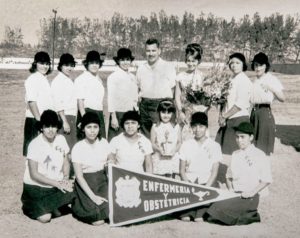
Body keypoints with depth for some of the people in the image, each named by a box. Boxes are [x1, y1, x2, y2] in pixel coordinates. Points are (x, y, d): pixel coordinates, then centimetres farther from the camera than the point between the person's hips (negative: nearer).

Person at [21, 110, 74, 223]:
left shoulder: (61, 139, -2)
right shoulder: (35, 144, -17)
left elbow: (66, 162, 7)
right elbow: (34, 174, -17)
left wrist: (65, 179, -12)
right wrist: (57, 183, -22)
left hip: (56, 185, 4)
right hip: (35, 187, -4)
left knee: (71, 192, -25)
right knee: (45, 217, -19)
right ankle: (30, 206, 15)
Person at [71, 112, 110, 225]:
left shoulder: (104, 143, 1)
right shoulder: (78, 148, -10)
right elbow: (79, 176, -11)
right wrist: (93, 196, -19)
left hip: (102, 180, 3)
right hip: (85, 183, -3)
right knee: (98, 220, -17)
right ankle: (77, 206, 9)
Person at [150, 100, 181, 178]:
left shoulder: (176, 127, 3)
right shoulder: (155, 127, 0)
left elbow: (179, 142, 4)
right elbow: (152, 143, 0)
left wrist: (174, 150, -15)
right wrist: (159, 149, -18)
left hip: (172, 157, 1)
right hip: (159, 158, -1)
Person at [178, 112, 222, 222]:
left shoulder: (214, 146, 6)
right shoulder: (186, 145, 11)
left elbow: (214, 172, 1)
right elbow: (182, 170, 7)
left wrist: (206, 188, -13)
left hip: (207, 182, -1)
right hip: (189, 181, 1)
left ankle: (200, 214, -11)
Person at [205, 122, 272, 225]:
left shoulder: (259, 155, -3)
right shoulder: (235, 154, 16)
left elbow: (266, 180, -6)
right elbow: (229, 176, 22)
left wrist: (252, 192, -16)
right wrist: (230, 188, 4)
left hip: (251, 197, -6)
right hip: (235, 193, 6)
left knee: (220, 208, -25)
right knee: (213, 204, -19)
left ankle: (251, 216, -4)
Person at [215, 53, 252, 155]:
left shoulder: (244, 80, -10)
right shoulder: (232, 79, 13)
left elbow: (240, 104, -17)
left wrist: (225, 116, -12)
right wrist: (222, 114, 0)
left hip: (239, 119, -8)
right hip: (229, 120, 8)